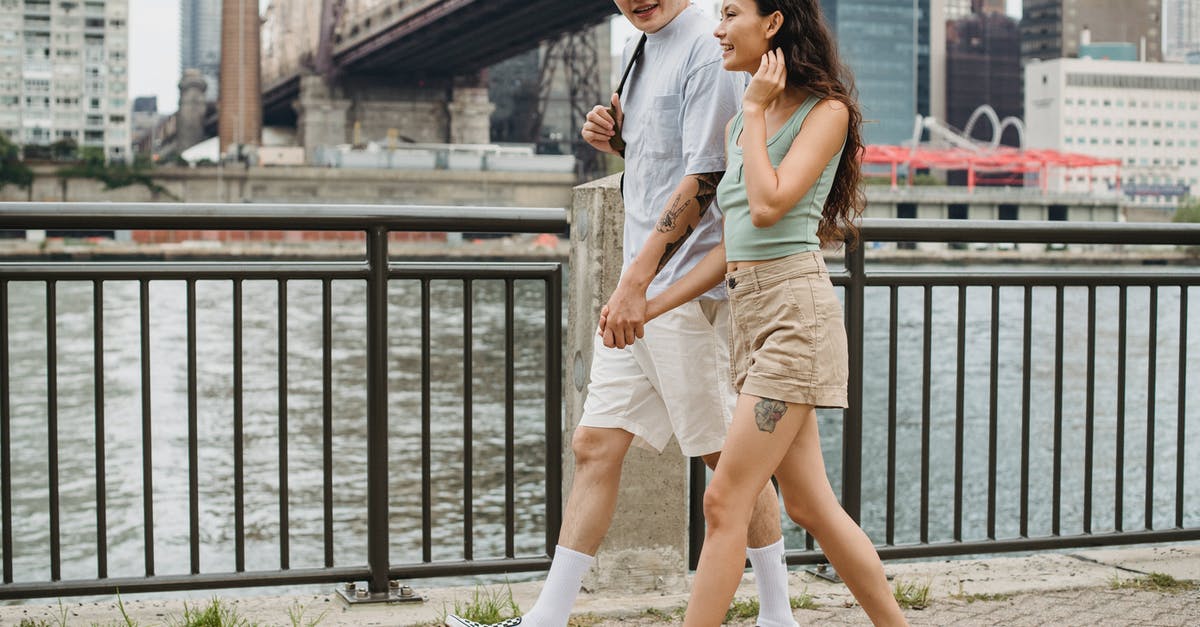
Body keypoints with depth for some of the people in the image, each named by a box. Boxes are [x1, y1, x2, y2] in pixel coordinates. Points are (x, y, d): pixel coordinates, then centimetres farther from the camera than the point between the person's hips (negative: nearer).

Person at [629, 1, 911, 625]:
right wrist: (650, 306, 13)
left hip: (795, 309, -8)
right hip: (751, 314, 8)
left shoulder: (826, 110, -4)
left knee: (723, 499, -10)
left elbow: (768, 206, -17)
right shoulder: (739, 124, 18)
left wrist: (755, 111, -6)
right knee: (810, 505, 10)